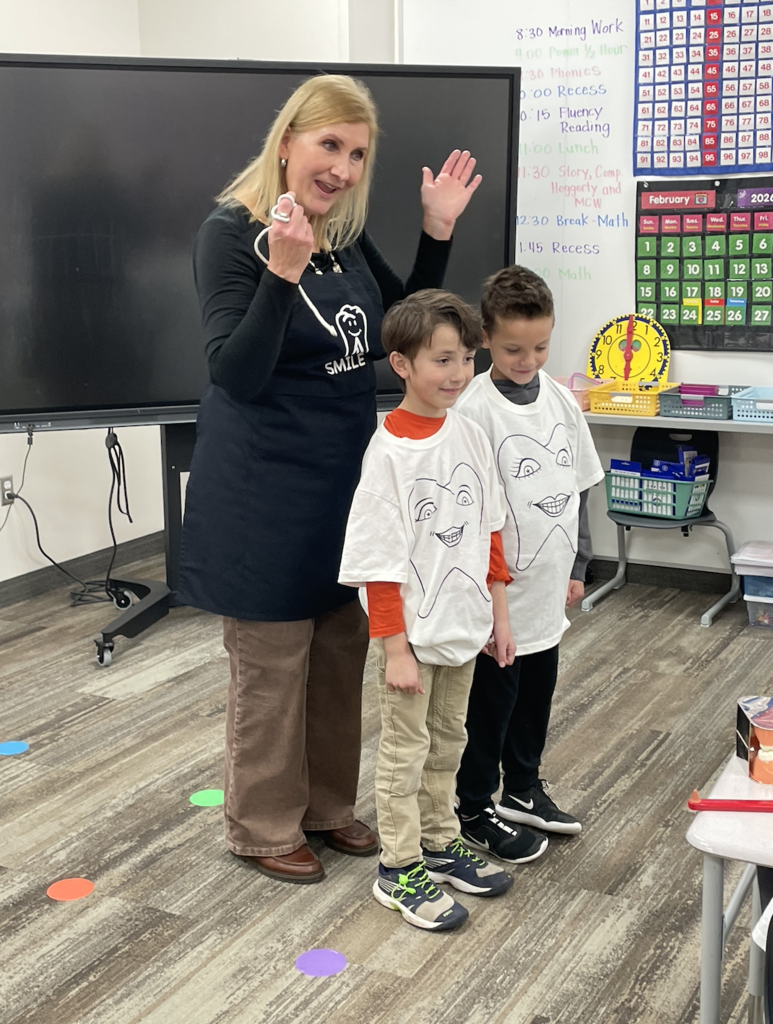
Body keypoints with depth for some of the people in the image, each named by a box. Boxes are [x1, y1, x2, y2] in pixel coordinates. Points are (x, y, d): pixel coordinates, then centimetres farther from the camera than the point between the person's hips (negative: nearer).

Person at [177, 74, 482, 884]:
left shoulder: (346, 232, 6)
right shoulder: (232, 231, -15)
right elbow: (235, 375, -21)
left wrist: (437, 232, 2)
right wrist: (281, 270, -34)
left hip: (346, 473, 8)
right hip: (264, 483, -7)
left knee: (341, 649, 16)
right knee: (271, 664, 5)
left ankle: (326, 803, 35)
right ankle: (263, 827, 25)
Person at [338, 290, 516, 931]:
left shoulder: (470, 435, 0)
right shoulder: (389, 451, -19)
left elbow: (488, 533, 9)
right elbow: (380, 563, -18)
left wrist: (498, 613, 9)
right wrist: (396, 649, -18)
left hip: (463, 626, 6)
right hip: (412, 631, -6)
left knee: (447, 741, 20)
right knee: (405, 750, 8)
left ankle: (440, 844, 37)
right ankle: (399, 870, 22)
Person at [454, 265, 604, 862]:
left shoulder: (562, 400, 3)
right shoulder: (474, 409, -17)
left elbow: (579, 489, 12)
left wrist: (578, 566, 12)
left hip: (549, 588, 6)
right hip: (501, 590, -6)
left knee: (537, 694, 19)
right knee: (492, 701, 7)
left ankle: (523, 790, 39)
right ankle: (475, 810, 25)